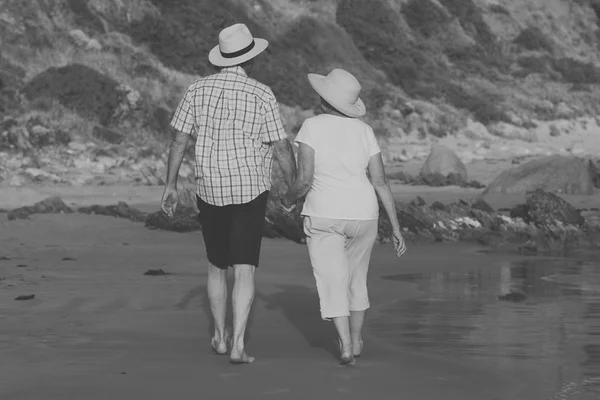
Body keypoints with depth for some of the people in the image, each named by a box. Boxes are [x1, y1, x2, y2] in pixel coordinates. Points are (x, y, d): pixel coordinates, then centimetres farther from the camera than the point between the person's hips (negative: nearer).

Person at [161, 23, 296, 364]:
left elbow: (179, 141, 1)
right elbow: (282, 147, -7)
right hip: (251, 191, -3)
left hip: (210, 191, 3)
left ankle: (220, 336, 29)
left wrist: (171, 186, 9)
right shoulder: (261, 94, -8)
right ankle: (238, 345, -12)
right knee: (245, 270, -3)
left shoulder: (198, 90, -1)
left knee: (217, 265, 20)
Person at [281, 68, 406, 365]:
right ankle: (356, 340, 28)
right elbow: (381, 181, -1)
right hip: (362, 216, 4)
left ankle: (346, 346, -15)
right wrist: (396, 228, 2)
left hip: (324, 218, -4)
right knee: (355, 277, 22)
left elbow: (304, 180, -15)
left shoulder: (311, 127, -9)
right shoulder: (364, 131, 1)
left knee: (332, 283, 0)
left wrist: (288, 200, 7)